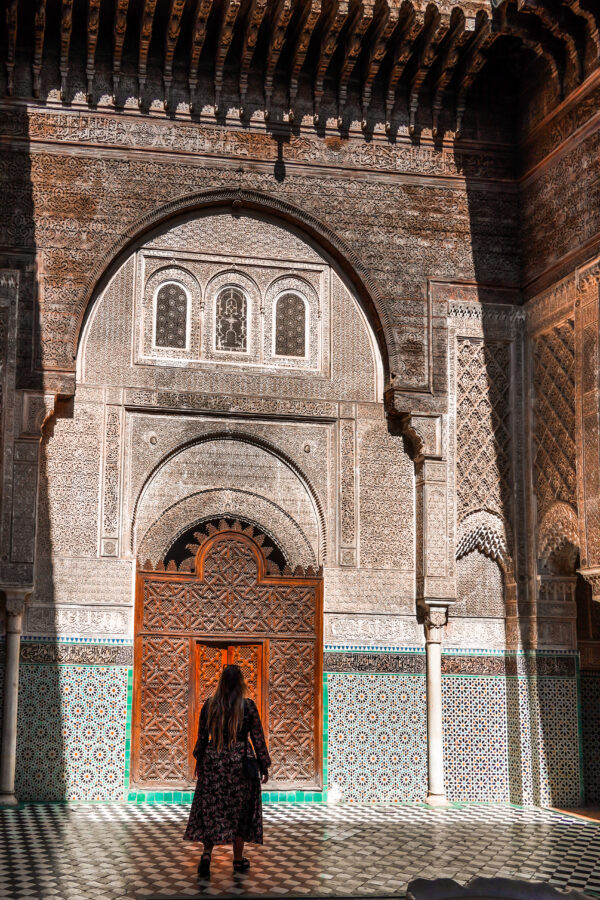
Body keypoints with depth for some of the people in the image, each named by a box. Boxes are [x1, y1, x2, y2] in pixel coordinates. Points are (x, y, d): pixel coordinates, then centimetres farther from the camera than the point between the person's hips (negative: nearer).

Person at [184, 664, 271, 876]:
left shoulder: (209, 705, -1)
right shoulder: (248, 706, -8)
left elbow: (202, 737, 6)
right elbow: (258, 738, -5)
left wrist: (199, 761, 18)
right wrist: (264, 766, 4)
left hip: (213, 763, 2)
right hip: (240, 763, -2)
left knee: (210, 811, 9)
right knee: (239, 811, 9)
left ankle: (206, 852, -7)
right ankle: (238, 860, 16)